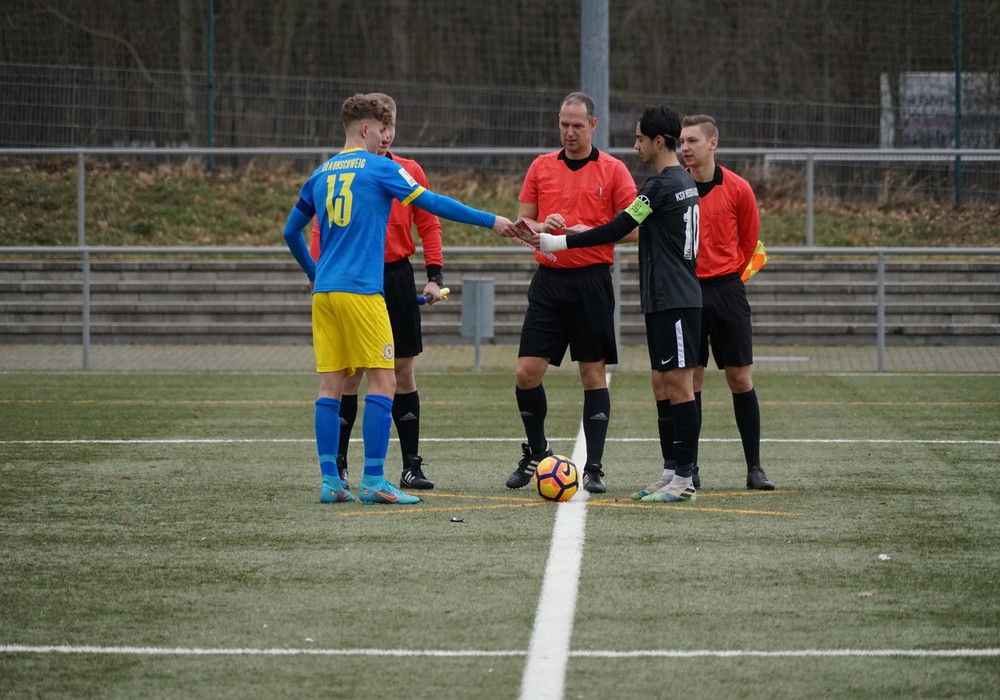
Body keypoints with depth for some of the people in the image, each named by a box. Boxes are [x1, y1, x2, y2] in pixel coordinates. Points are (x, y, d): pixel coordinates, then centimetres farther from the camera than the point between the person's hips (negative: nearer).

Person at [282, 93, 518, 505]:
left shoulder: (321, 175, 15)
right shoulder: (378, 169, -2)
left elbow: (291, 232, 23)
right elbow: (433, 204, -4)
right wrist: (491, 221, 1)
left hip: (325, 293, 7)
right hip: (361, 292, -7)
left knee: (331, 384, 6)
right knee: (383, 382, -4)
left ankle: (329, 481, 4)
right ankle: (373, 481, -9)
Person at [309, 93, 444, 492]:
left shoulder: (409, 172, 4)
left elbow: (428, 224, 6)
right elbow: (321, 231, -1)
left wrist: (434, 275, -3)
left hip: (397, 278, 2)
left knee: (404, 371, 4)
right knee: (350, 375, -1)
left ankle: (411, 466, 8)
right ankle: (337, 466, 6)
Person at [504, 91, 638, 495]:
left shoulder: (613, 170, 0)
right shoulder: (541, 167, 10)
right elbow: (522, 220, 12)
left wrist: (589, 234, -18)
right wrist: (541, 227, -10)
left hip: (592, 280, -3)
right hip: (549, 280, 3)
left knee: (593, 373, -1)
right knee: (527, 371, -3)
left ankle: (593, 469, 4)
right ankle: (535, 453, 19)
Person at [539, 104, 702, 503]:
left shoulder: (662, 186, -15)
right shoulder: (684, 181, 15)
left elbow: (617, 230, -15)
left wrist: (560, 242, -9)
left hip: (674, 301, -10)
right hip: (664, 300, 10)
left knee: (679, 384, -8)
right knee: (662, 384, 11)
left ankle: (684, 478, -7)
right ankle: (671, 472, 13)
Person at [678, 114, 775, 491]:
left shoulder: (738, 189, -2)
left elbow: (748, 239, 11)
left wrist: (728, 273, 11)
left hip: (726, 289, 0)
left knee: (740, 378, 0)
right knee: (689, 378, 1)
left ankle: (754, 467, 5)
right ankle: (688, 467, 7)